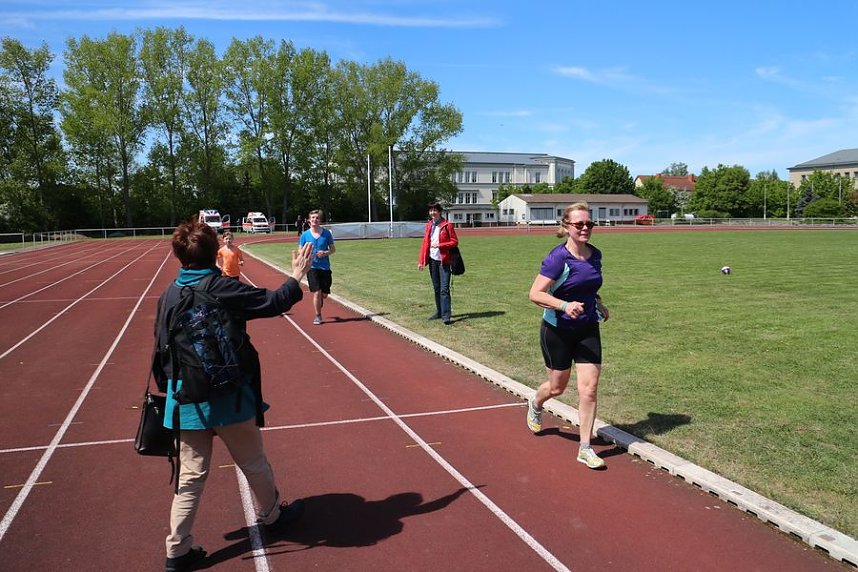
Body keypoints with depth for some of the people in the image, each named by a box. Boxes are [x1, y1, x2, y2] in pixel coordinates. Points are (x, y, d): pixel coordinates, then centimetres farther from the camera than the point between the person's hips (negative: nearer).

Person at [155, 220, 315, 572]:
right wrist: (296, 277, 4)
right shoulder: (224, 288, -15)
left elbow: (162, 349, 8)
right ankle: (271, 517, 38)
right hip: (228, 397, -4)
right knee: (254, 463, 17)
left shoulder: (168, 296, 1)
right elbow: (273, 302, -11)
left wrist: (171, 386, 19)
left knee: (190, 475, 13)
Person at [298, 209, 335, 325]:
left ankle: (319, 304, 41)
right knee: (316, 292, -8)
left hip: (325, 267, 1)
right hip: (312, 267, -1)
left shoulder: (326, 233, 0)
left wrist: (325, 253, -13)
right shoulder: (305, 235, 0)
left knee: (324, 294, 6)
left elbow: (333, 249, 6)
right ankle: (318, 316, 8)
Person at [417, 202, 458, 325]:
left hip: (443, 261, -5)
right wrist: (421, 261, 7)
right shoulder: (428, 225, 11)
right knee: (436, 288, 13)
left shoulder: (447, 225, -5)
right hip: (432, 260, 6)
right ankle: (439, 312, 23)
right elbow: (425, 243, 12)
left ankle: (446, 316, -10)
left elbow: (455, 242, -6)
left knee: (444, 289, -10)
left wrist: (440, 245, -18)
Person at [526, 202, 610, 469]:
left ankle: (585, 449, 10)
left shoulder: (595, 254, 2)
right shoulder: (558, 257, -19)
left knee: (589, 389, -3)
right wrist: (565, 305, -36)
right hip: (557, 330, -4)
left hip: (588, 330, 5)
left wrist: (598, 304, 8)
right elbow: (535, 294, -23)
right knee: (557, 387, 13)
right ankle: (535, 405, 49)